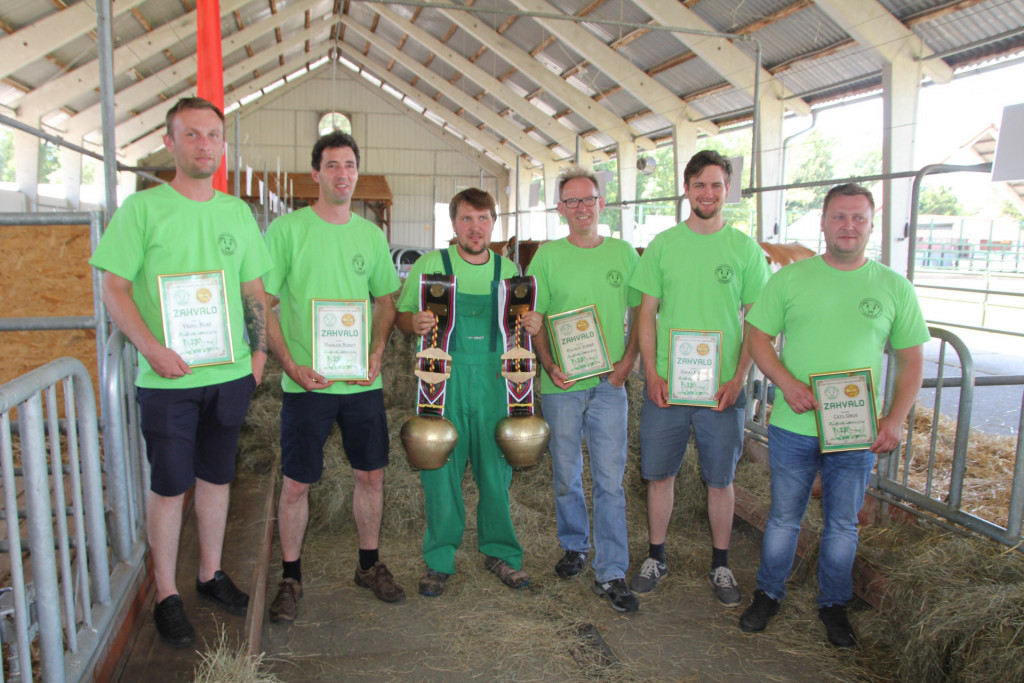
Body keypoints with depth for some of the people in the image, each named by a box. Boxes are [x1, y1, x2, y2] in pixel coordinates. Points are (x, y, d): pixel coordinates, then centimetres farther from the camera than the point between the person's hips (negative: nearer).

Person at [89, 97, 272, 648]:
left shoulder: (237, 213, 9)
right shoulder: (142, 207, -4)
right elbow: (114, 288, -7)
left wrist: (258, 352, 6)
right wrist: (151, 347, -19)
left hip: (231, 374, 4)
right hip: (169, 378, -4)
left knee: (216, 477, 15)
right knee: (169, 486, 4)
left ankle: (211, 573, 32)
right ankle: (166, 596, 21)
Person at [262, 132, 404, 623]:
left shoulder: (371, 234, 9)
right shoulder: (287, 229, -5)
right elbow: (262, 304, -5)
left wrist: (377, 353, -1)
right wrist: (290, 365, -14)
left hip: (363, 380, 4)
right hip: (307, 381, -4)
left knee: (371, 474, 12)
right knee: (296, 483, 5)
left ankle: (369, 564, 31)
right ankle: (290, 577, 24)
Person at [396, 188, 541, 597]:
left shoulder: (508, 269, 11)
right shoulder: (429, 265, 3)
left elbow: (521, 324, 17)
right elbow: (400, 316, 4)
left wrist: (533, 326, -5)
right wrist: (413, 323, -18)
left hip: (493, 382, 2)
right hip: (442, 382, -2)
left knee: (496, 471, 8)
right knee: (440, 473, 2)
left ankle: (500, 552, 27)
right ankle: (439, 559, 20)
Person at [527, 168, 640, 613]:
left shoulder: (624, 253, 7)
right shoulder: (547, 256, 2)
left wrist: (627, 361, -3)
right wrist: (549, 365, -13)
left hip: (609, 383, 0)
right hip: (561, 384, 0)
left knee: (610, 480, -1)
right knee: (566, 476, 12)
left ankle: (611, 574, 8)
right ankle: (574, 546, 34)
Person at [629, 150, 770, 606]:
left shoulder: (745, 249, 2)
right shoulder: (662, 245, 4)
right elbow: (647, 314, 4)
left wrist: (738, 379, -8)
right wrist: (652, 373, -5)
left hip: (722, 388, -1)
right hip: (665, 384, 1)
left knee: (720, 479, 10)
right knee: (659, 473, 10)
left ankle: (720, 565, 28)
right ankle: (656, 557, 28)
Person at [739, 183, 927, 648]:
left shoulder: (894, 287, 3)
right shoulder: (790, 278, 0)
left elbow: (911, 358, 5)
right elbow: (757, 336, 1)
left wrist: (896, 420, -6)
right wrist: (787, 383, -15)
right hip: (792, 427, -1)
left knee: (842, 524, 14)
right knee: (783, 518, 12)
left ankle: (833, 605, 34)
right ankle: (768, 594, 31)